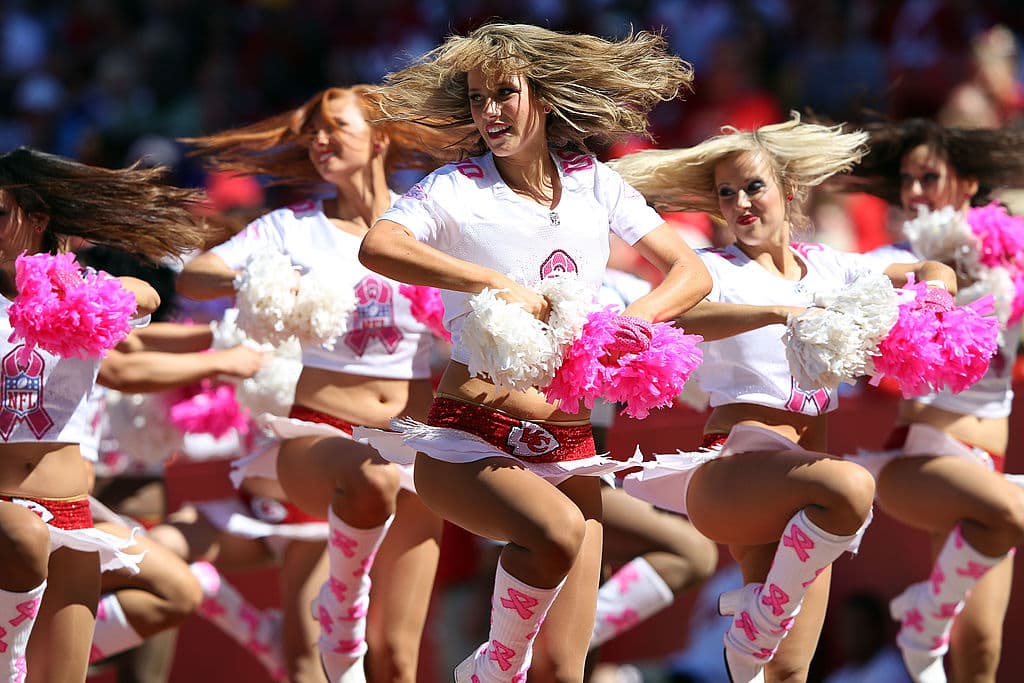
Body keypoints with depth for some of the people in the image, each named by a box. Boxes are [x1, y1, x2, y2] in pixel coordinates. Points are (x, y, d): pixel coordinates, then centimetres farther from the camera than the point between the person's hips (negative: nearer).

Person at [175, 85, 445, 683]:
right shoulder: (293, 229, 4)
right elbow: (192, 279, -6)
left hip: (411, 451, 2)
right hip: (318, 434, -2)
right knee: (371, 482, -39)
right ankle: (342, 597, -11)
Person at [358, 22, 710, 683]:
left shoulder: (595, 184, 10)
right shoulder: (457, 188, -2)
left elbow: (691, 274, 7)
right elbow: (377, 247, -21)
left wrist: (628, 322, -13)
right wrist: (496, 282, -28)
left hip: (568, 448, 4)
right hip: (470, 438, -4)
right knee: (558, 530, -34)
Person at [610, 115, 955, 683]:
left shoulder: (826, 268, 17)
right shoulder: (716, 269, 1)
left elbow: (935, 274, 21)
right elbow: (676, 317, -23)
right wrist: (780, 313, -35)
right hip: (733, 464, -6)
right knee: (851, 486, -36)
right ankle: (755, 630, -18)